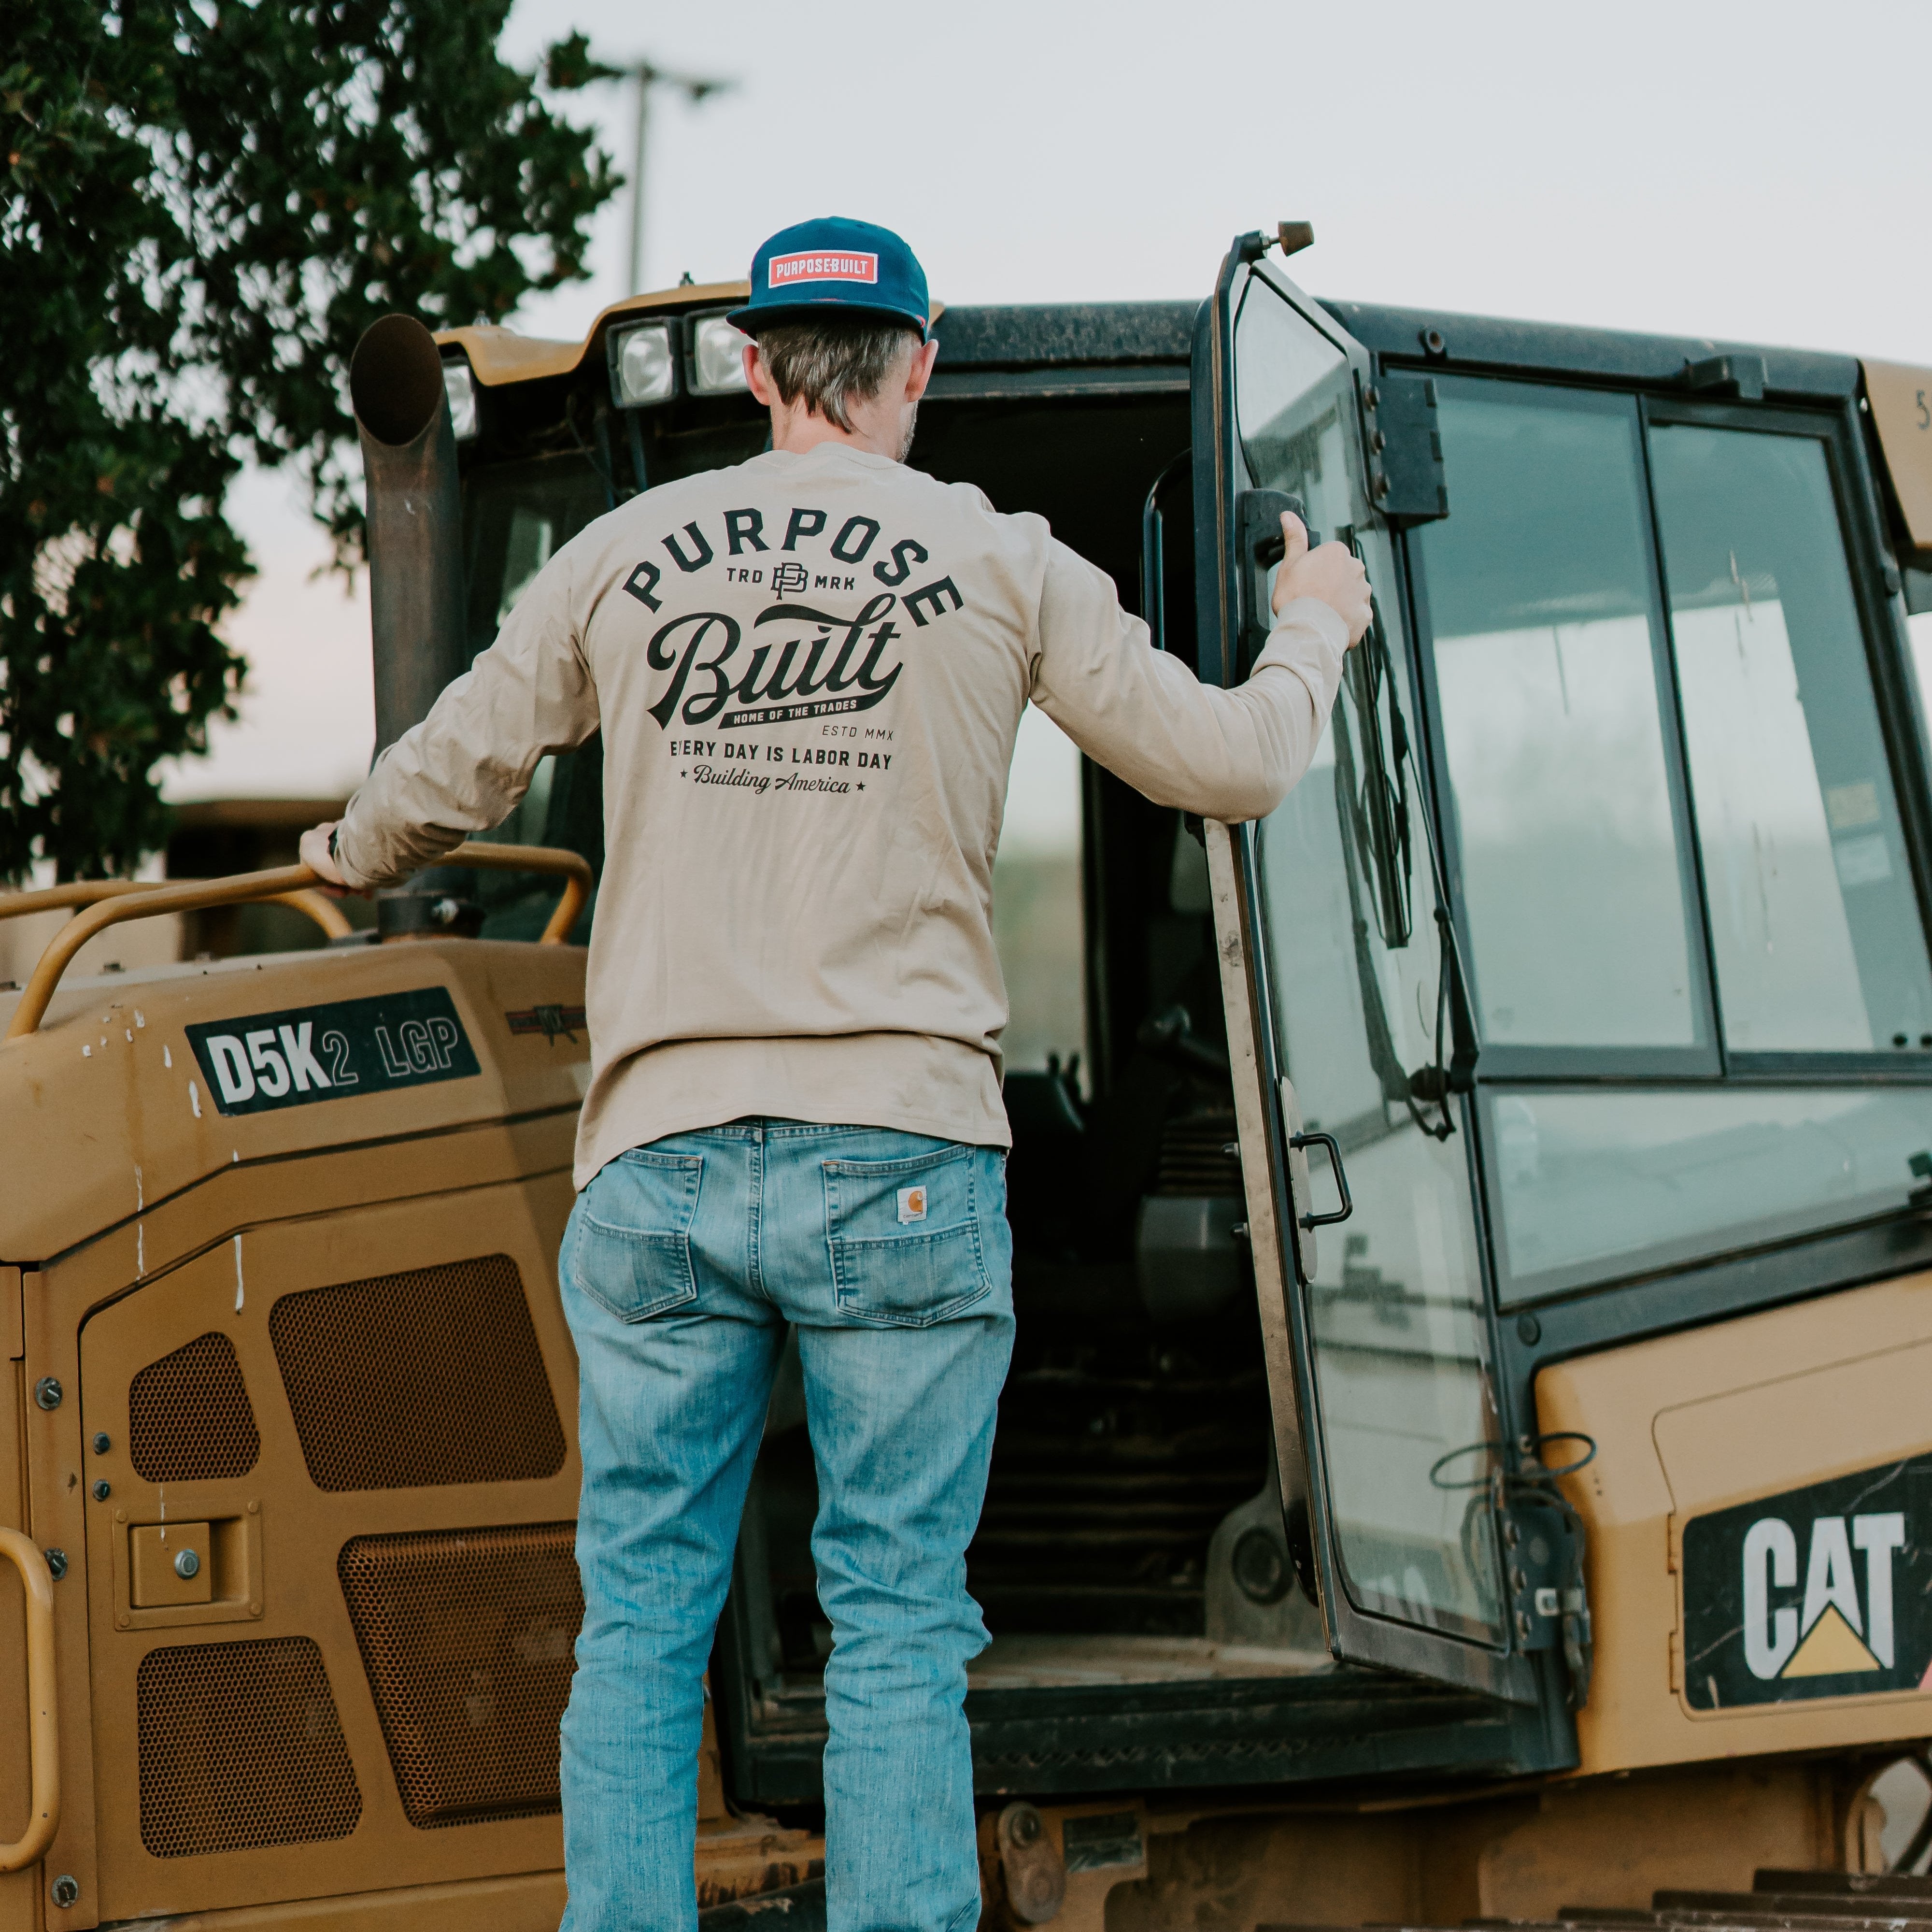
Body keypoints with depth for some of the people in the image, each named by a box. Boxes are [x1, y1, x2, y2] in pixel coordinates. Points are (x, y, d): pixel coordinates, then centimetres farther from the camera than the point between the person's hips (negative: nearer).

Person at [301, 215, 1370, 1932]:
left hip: (657, 1158, 2)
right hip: (898, 1154, -2)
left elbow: (439, 785, 18)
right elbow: (1228, 767, 8)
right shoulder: (1001, 565, 4)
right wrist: (1313, 636, 29)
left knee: (640, 1614, 9)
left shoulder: (623, 555, 10)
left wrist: (354, 863, 41)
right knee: (898, 1625, 2)